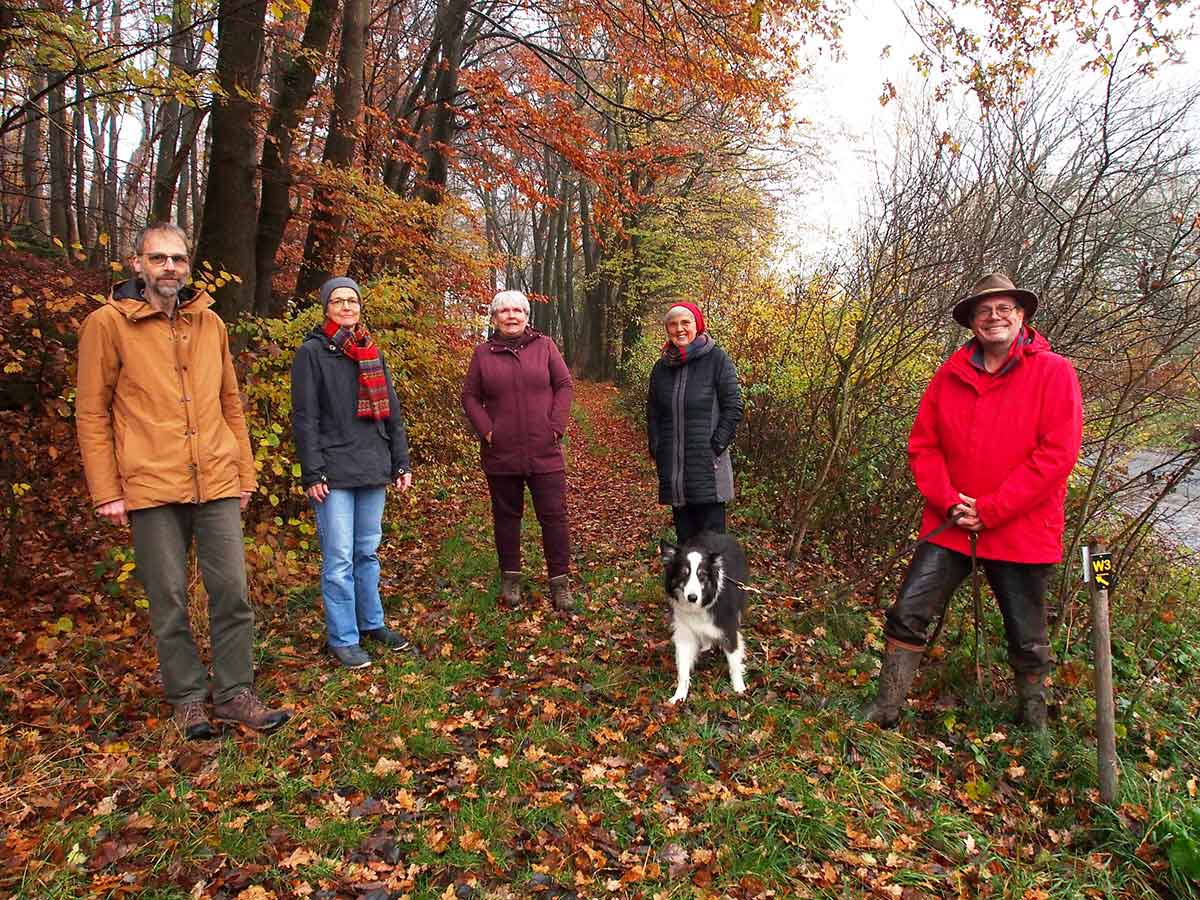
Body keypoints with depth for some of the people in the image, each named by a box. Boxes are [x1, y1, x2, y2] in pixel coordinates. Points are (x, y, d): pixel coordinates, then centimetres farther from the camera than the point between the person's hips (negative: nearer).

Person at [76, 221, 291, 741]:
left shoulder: (210, 323, 12)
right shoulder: (108, 324, 1)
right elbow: (92, 415, 0)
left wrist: (244, 472, 13)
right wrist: (106, 492, -5)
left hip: (217, 484, 3)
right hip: (150, 486, -3)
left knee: (232, 591, 3)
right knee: (168, 600, 6)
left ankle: (234, 693, 15)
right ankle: (187, 698, 21)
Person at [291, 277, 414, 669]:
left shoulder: (372, 352, 15)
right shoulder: (311, 352, -1)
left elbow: (391, 411, 16)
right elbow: (305, 417, -6)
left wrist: (401, 462, 11)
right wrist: (312, 473, -12)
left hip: (373, 469, 5)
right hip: (335, 472, -5)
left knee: (368, 552, 13)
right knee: (339, 558, -3)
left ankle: (372, 623, 24)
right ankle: (343, 639, 7)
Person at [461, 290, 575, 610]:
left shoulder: (544, 346, 5)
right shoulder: (483, 353, 5)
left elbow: (565, 385, 4)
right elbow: (470, 396, 7)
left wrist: (557, 426, -5)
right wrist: (485, 430, -5)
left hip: (544, 452, 0)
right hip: (501, 453, 1)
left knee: (554, 514, 0)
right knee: (507, 515, 11)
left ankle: (560, 581, 11)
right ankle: (510, 578, 24)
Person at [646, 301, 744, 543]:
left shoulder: (717, 359, -1)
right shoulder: (661, 367, 14)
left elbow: (733, 408, -4)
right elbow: (653, 414, 19)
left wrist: (715, 448, -10)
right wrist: (657, 451, 8)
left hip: (708, 467, -5)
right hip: (673, 469, 5)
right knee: (684, 536, 9)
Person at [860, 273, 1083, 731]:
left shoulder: (1054, 373, -7)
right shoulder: (950, 375, 4)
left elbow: (1057, 454, -15)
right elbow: (923, 444, 4)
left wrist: (989, 510, -17)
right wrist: (949, 501, -11)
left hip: (1021, 531, -3)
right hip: (950, 525, 3)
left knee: (1027, 639, 13)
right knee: (907, 615, 0)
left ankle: (1033, 723, 36)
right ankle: (886, 710, 14)